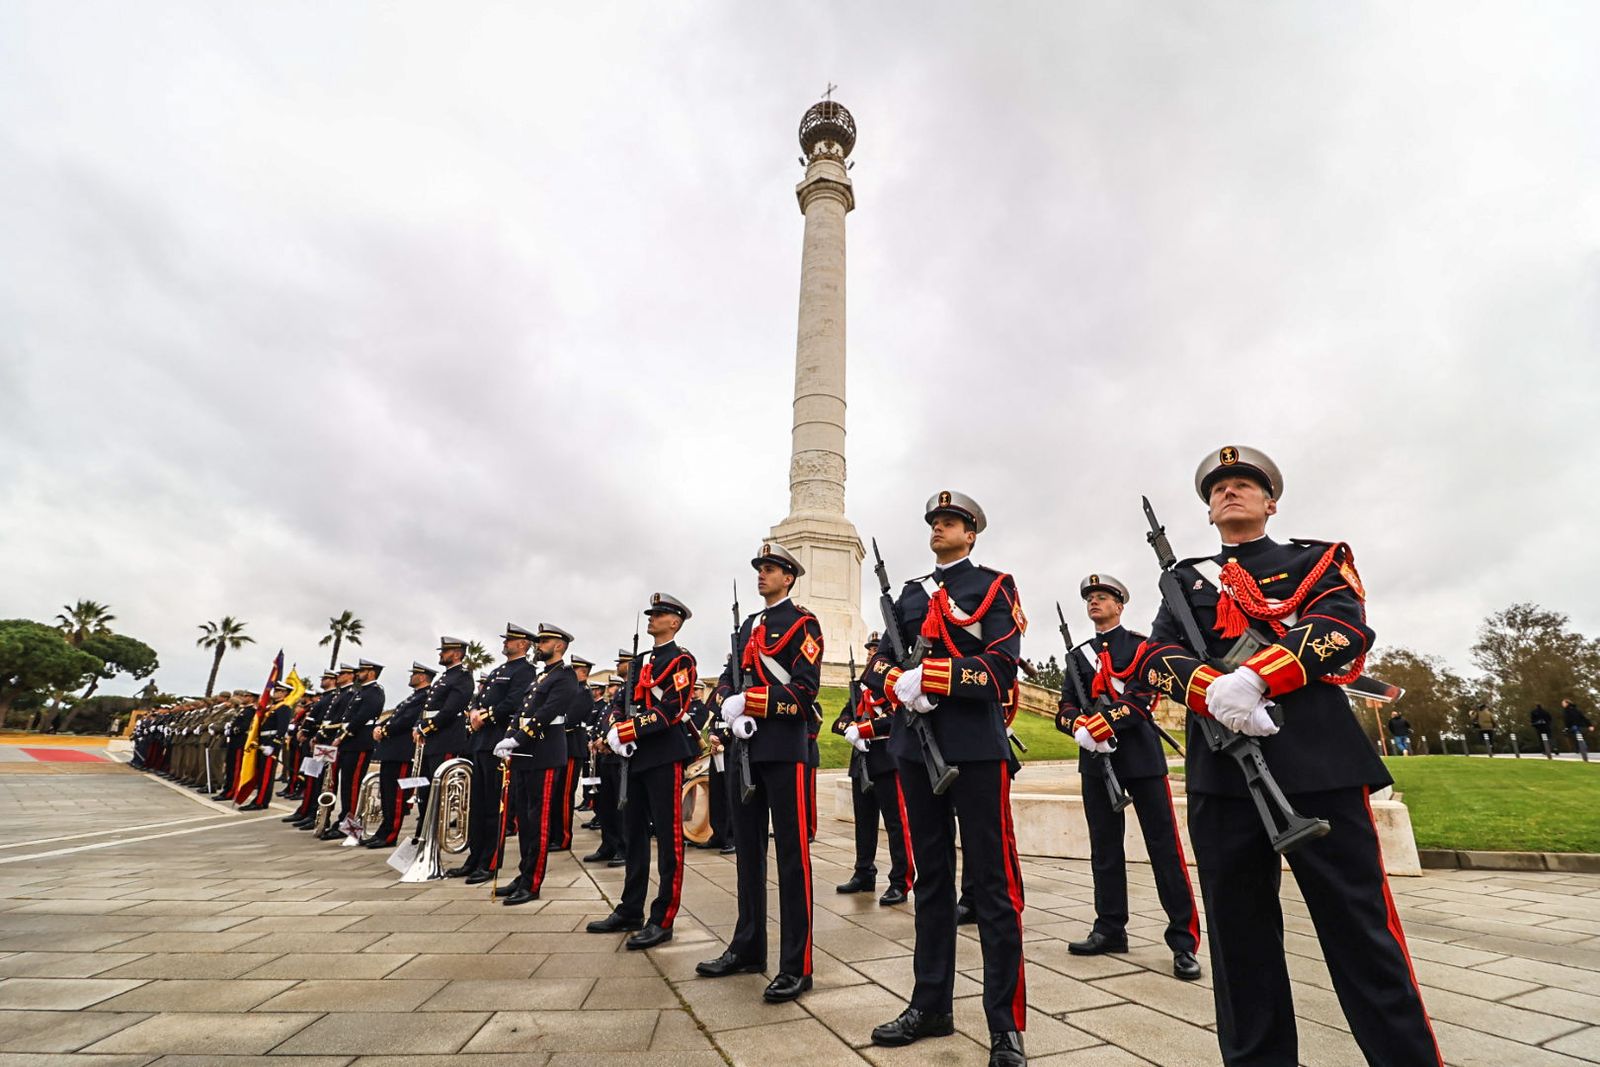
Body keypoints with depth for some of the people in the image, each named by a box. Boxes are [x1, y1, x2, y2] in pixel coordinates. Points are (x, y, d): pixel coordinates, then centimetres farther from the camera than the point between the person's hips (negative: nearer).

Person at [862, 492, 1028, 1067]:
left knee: (993, 886, 2)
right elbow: (877, 665, 8)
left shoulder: (995, 586, 1)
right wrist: (900, 684, -13)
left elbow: (1001, 669, -12)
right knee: (931, 879, 15)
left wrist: (928, 676, -20)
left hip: (976, 748, -5)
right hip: (917, 748, 5)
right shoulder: (911, 592, 15)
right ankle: (931, 1005, 29)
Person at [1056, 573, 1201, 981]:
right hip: (1096, 758, 4)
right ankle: (1110, 929, 20)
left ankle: (1184, 940, 7)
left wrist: (1105, 722, -22)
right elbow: (1065, 710, 6)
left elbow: (1145, 695, -12)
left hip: (1140, 754, -4)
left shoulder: (1141, 645, 3)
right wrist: (1081, 727, -16)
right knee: (1104, 847, 10)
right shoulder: (1078, 655, 14)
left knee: (1164, 846, -1)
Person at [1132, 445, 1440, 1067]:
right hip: (1221, 775, 2)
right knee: (1238, 938, 9)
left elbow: (1345, 631, -6)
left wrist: (1252, 678, -21)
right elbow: (1158, 657, 3)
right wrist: (1214, 691, -18)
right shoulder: (1186, 580, 17)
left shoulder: (1319, 560, 14)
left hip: (1320, 764, -2)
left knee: (1362, 933, 2)